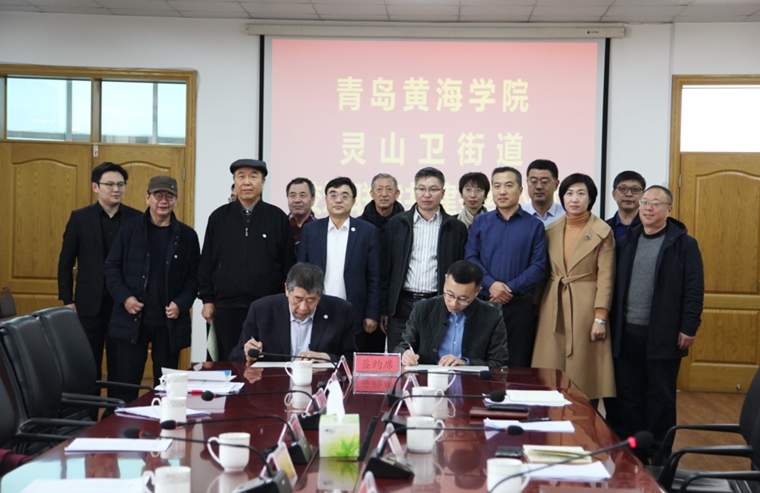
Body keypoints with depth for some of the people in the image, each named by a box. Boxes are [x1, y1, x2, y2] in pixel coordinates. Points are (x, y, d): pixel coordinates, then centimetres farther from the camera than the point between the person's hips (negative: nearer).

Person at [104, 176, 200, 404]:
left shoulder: (187, 235, 4)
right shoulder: (130, 228, 3)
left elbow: (193, 276, 5)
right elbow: (112, 266, 4)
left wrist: (181, 303, -9)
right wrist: (124, 297, -9)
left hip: (170, 323, 1)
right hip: (132, 320, -1)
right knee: (127, 382, 4)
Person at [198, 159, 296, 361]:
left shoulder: (278, 218, 3)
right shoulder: (219, 218, 7)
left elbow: (289, 263, 4)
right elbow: (206, 263, 9)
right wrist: (207, 300, 4)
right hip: (226, 309, 1)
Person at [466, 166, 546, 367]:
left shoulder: (534, 226, 7)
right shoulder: (480, 222, 12)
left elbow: (538, 265, -1)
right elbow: (471, 258, 2)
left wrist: (511, 288, -13)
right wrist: (491, 284, -14)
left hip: (519, 305, -1)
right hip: (483, 303, 1)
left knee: (517, 365, 1)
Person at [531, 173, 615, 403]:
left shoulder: (602, 232, -3)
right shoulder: (551, 230, 9)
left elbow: (605, 277, -6)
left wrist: (600, 317, -11)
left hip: (585, 307, -4)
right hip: (553, 307, 4)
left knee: (583, 373, -1)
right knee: (551, 374, 4)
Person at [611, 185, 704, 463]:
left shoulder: (684, 244, -2)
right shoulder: (627, 241, 12)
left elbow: (694, 290, -6)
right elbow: (615, 285, 12)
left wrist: (689, 328, -12)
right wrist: (612, 323, 7)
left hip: (664, 336, -4)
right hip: (627, 334, 4)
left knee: (661, 398, 3)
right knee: (629, 397, 8)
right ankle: (633, 455, 18)